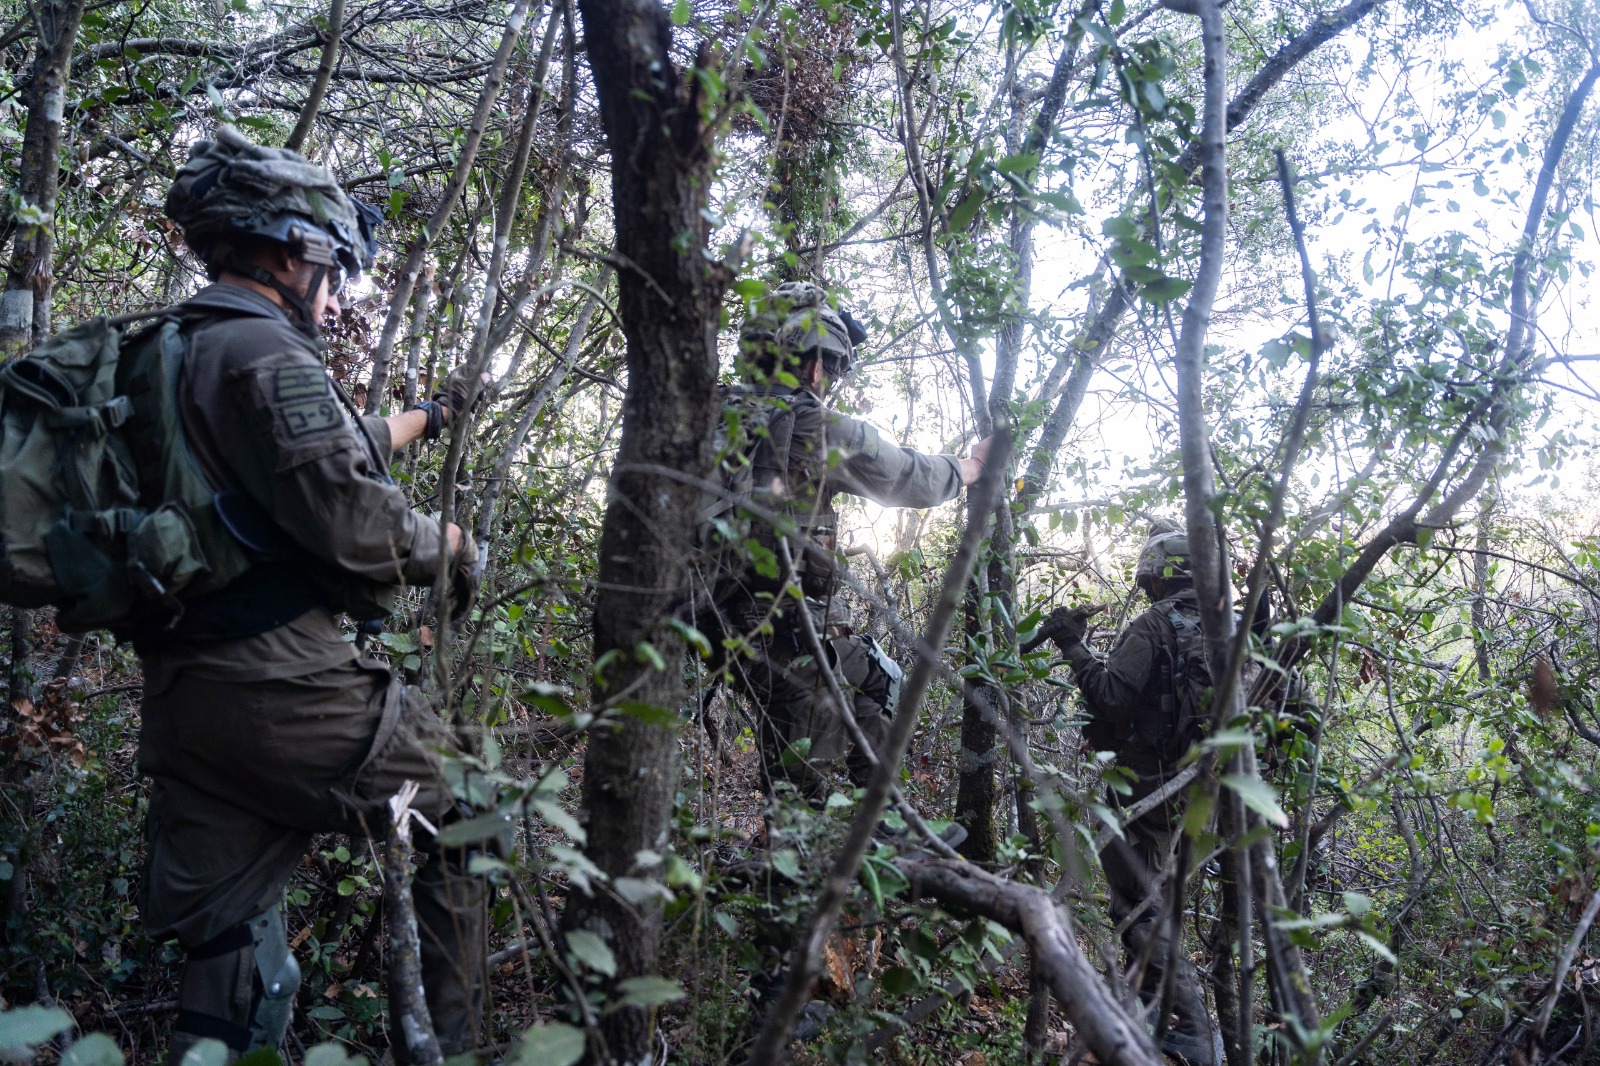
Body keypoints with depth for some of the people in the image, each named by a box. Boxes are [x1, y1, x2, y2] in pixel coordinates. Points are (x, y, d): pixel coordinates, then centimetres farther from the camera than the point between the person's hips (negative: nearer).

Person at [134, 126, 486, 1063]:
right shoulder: (264, 354, -13)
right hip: (280, 687, -9)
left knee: (226, 950, 11)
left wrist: (425, 418, 45)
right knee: (464, 813, 10)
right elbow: (357, 525, -22)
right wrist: (454, 543, -2)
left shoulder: (173, 355, 18)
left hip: (180, 699, 9)